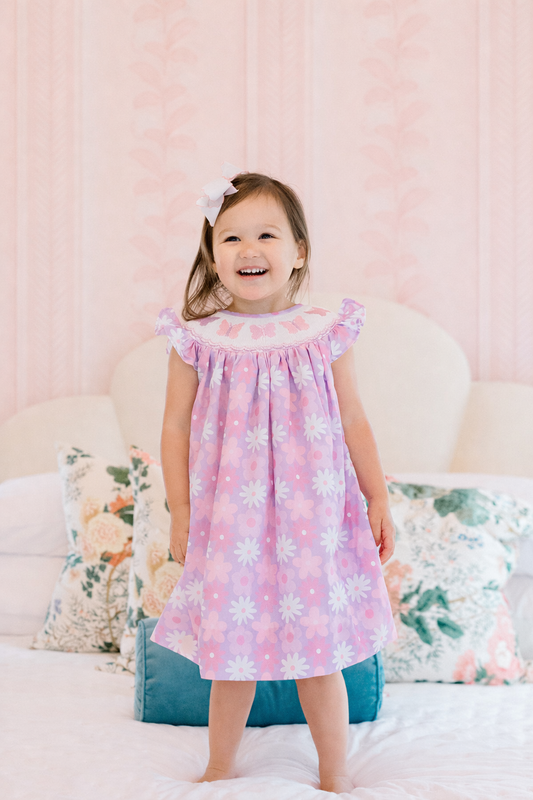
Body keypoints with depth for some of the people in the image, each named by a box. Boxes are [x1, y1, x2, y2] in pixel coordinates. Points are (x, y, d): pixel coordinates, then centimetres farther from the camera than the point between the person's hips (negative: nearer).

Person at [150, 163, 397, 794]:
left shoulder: (325, 335, -1)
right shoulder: (198, 342, -3)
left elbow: (353, 421, 6)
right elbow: (176, 428, 2)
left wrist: (377, 498, 6)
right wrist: (180, 515, 0)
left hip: (313, 517, 0)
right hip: (229, 522, 0)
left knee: (320, 656, 9)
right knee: (231, 655, 11)